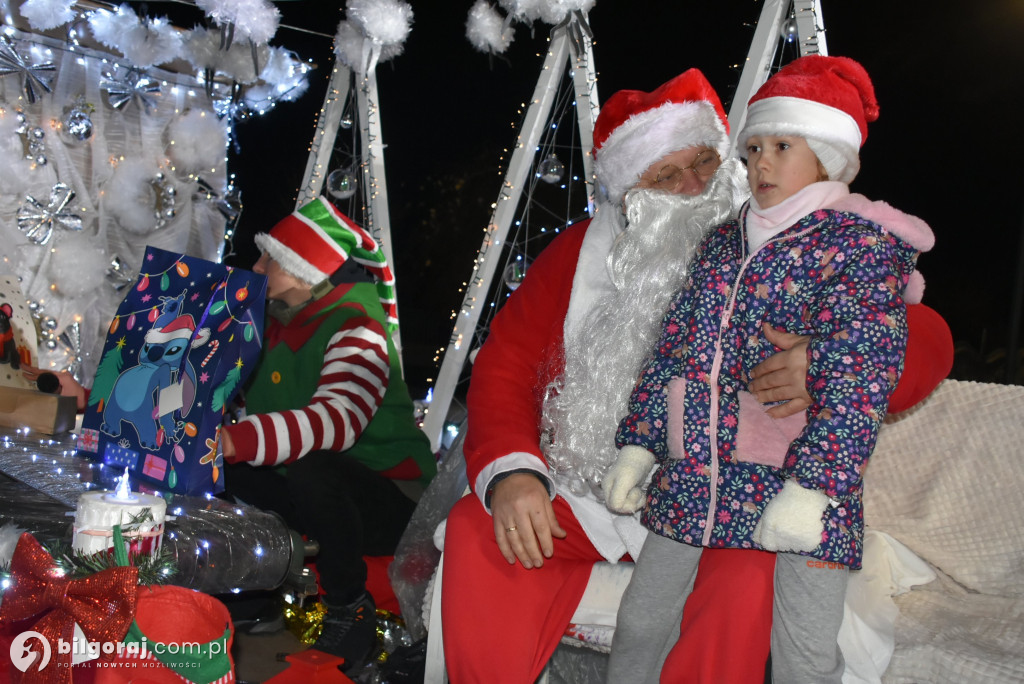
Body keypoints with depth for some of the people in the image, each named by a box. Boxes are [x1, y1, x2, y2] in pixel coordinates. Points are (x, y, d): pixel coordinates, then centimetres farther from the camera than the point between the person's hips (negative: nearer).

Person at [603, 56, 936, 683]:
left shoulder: (862, 245, -5)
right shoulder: (722, 243, 13)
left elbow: (858, 379, -13)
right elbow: (672, 347, 15)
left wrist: (813, 486, -21)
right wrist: (637, 444, 9)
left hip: (802, 476, -5)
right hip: (692, 471, 6)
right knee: (638, 621, 11)